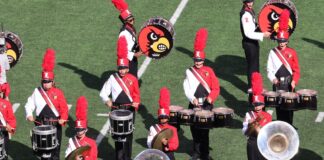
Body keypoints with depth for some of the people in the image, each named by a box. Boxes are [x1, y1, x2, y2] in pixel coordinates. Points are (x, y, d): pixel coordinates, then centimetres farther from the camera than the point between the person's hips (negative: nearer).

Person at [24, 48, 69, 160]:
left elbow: (64, 108, -6)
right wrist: (29, 115, -18)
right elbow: (29, 105, 0)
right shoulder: (37, 92, 1)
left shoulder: (58, 93, -3)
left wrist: (63, 119, -22)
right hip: (41, 125, 2)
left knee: (55, 148, 3)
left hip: (55, 125, -1)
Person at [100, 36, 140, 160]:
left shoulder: (132, 79, 0)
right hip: (116, 110, 0)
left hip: (129, 109, 0)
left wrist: (136, 103, -13)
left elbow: (136, 94, 6)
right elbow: (103, 93, 0)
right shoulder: (112, 78, -2)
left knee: (128, 133, 4)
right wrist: (107, 100, -19)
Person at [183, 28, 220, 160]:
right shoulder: (189, 72, 3)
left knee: (205, 129, -1)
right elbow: (187, 88, -3)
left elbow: (216, 88, -1)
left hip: (206, 105, -1)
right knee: (195, 129, 6)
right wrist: (192, 98, -19)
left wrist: (211, 97, -18)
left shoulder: (208, 71, 2)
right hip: (194, 104, 1)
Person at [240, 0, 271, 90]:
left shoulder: (250, 11, 5)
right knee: (252, 65, 1)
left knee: (255, 65, 19)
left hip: (253, 42, 10)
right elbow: (248, 33, -28)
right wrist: (263, 35, -27)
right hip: (249, 44, -10)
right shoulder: (245, 15, -25)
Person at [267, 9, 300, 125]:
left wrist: (294, 81, -11)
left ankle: (289, 125, 10)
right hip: (278, 83, 0)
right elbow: (269, 69, -1)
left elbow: (296, 69, 1)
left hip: (289, 83, 0)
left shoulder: (292, 53, 0)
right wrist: (273, 78, -17)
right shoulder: (273, 53, -1)